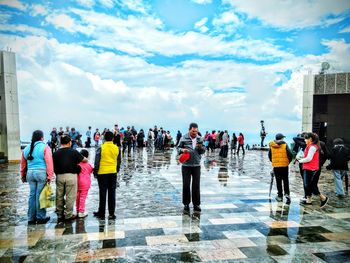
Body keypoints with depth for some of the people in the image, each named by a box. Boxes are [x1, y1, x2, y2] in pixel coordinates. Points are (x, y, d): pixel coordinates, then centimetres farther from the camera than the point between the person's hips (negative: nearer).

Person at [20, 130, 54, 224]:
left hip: (30, 173, 6)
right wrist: (49, 176, -13)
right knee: (40, 195, 1)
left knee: (32, 195, 13)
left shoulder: (27, 149, 14)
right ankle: (40, 217, 11)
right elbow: (49, 163, -13)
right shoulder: (45, 147, -5)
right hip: (41, 173, -6)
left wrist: (23, 175, 28)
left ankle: (31, 218, 20)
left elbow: (23, 164, 19)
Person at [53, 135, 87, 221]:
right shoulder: (74, 152, -3)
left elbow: (54, 167, 3)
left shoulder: (56, 153, 2)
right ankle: (68, 215, 9)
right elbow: (84, 160, 8)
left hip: (59, 176, 3)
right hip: (71, 176, -3)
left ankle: (60, 215, 21)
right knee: (70, 196, 4)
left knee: (59, 196, 13)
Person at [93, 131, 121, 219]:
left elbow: (97, 161, -7)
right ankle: (111, 213, 13)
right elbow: (119, 161, 10)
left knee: (103, 193, 7)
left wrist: (95, 172, 3)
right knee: (112, 193, 9)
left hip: (102, 173, -3)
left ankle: (101, 213, 15)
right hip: (113, 173, 3)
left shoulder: (101, 148, -9)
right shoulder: (116, 148, 1)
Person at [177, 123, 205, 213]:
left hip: (196, 165, 2)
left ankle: (196, 204, 16)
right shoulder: (183, 138, -3)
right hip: (186, 165, -2)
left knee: (196, 185, 5)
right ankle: (186, 204, 17)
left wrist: (201, 147, -15)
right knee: (186, 185, 4)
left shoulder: (200, 139, 4)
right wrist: (182, 150, -18)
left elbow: (203, 151, 7)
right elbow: (178, 148, 4)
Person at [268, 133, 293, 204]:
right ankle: (287, 194, 0)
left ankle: (280, 196, 12)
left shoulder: (271, 146, 4)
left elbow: (269, 156, 11)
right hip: (284, 165, -1)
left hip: (276, 166, 2)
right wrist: (289, 161, 8)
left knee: (278, 181, 9)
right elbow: (290, 154, -9)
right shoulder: (285, 145, -4)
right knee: (285, 180, 10)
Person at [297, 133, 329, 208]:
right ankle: (308, 200, 20)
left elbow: (309, 158, -20)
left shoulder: (312, 147, -17)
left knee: (309, 185, -5)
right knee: (307, 185, 14)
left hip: (310, 169, -10)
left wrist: (300, 160, -6)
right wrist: (301, 157, 3)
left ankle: (323, 198, 4)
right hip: (308, 168, 10)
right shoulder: (310, 146, 14)